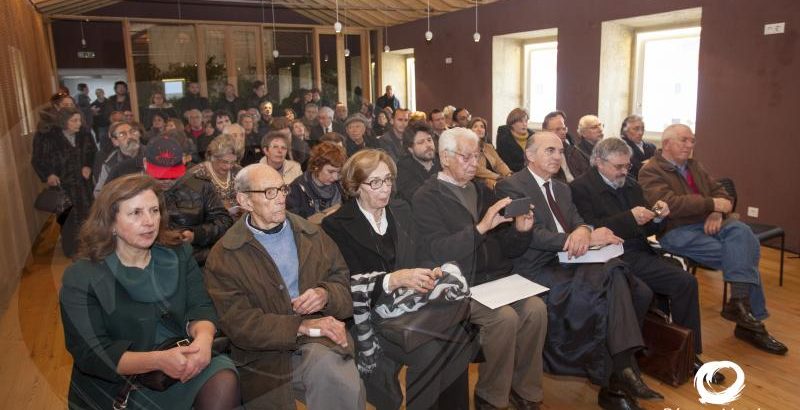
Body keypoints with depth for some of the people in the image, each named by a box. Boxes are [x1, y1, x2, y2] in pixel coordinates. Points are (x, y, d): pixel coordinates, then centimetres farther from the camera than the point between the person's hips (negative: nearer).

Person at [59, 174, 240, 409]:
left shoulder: (178, 254, 4)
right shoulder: (80, 278, -8)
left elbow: (200, 306, -3)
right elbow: (91, 354, -14)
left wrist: (203, 338, -26)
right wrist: (158, 360, -29)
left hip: (181, 369, 4)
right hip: (119, 386, -4)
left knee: (224, 379, -24)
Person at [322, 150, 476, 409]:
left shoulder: (402, 211, 10)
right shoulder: (336, 226, -6)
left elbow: (413, 262, 14)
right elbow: (349, 287, -12)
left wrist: (427, 276, -10)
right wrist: (394, 280, -27)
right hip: (369, 315, -5)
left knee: (461, 339, -21)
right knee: (429, 353, -28)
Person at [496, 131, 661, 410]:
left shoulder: (562, 188, 23)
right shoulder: (511, 186, -5)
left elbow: (577, 221, 11)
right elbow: (532, 235, -15)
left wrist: (583, 231, -16)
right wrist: (589, 238, -19)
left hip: (571, 261, 7)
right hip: (540, 267, -7)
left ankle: (621, 367, -14)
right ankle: (619, 372, -12)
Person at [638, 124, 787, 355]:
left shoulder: (694, 166, 21)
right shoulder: (651, 171, -5)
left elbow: (719, 192, 15)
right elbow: (669, 203, -20)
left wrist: (717, 213, -7)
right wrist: (713, 204, -17)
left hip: (708, 222, 7)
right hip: (678, 231, -7)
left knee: (742, 233, -23)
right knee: (741, 255, -20)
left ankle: (739, 302, -23)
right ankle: (751, 319, -11)